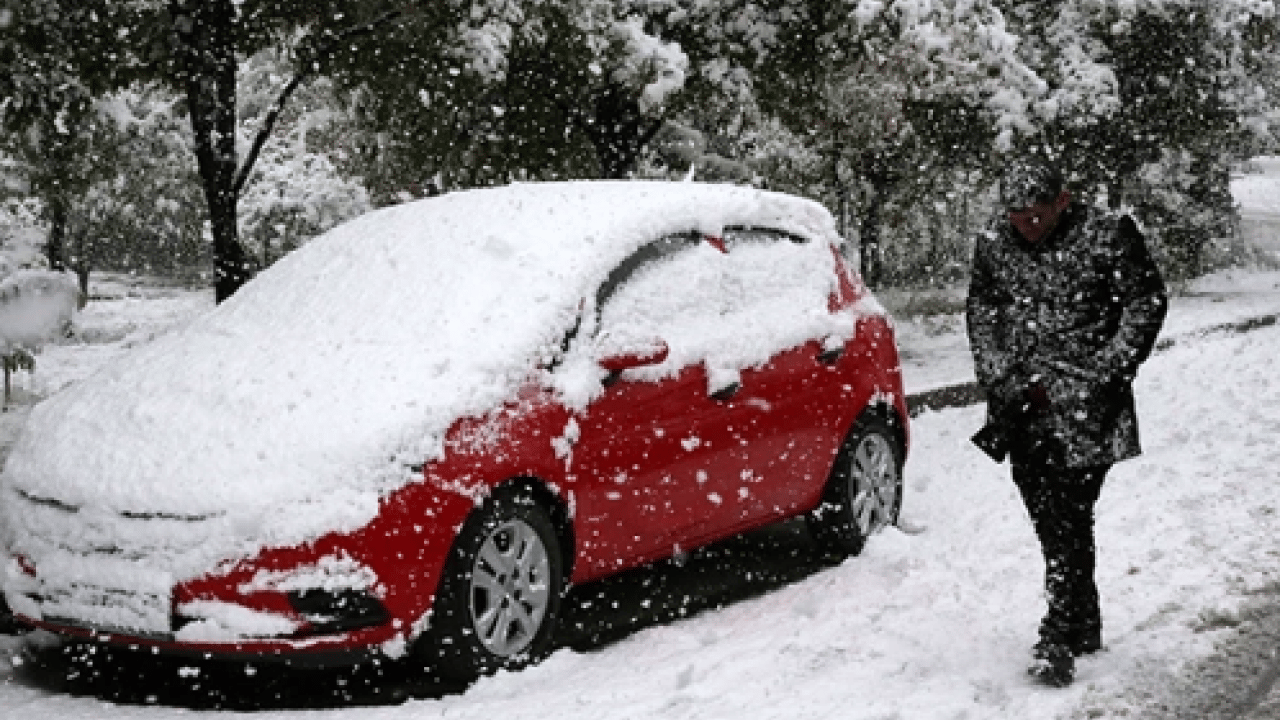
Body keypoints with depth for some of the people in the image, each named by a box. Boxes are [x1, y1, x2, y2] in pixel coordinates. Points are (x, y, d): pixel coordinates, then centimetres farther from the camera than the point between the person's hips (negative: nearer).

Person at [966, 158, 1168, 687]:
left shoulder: (1108, 236, -8)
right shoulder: (994, 244, 4)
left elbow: (1148, 304, -2)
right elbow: (980, 312, 14)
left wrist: (1105, 376, -8)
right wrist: (1002, 379, 2)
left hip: (1083, 408, -5)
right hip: (1024, 407, 5)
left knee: (1069, 519, -12)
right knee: (1047, 520, 9)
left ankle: (1059, 641, -11)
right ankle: (1085, 626, 23)